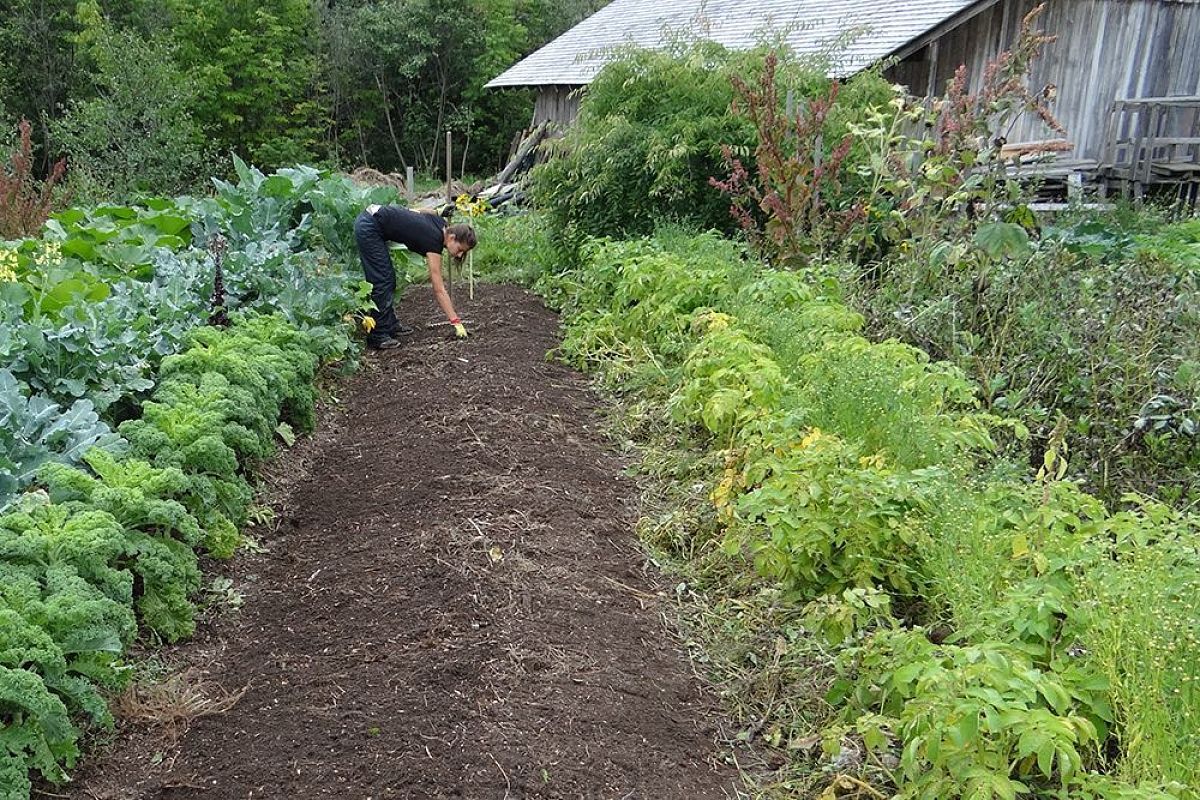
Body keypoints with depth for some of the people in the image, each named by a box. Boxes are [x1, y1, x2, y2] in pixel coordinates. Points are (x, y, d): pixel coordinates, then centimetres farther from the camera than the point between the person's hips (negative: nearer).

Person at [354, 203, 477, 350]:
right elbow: (439, 290, -19)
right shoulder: (434, 240, -19)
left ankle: (390, 325, 22)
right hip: (368, 229, -9)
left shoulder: (442, 225, 1)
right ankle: (377, 337, -5)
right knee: (382, 282, -8)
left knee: (389, 278, 13)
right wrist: (456, 322, -18)